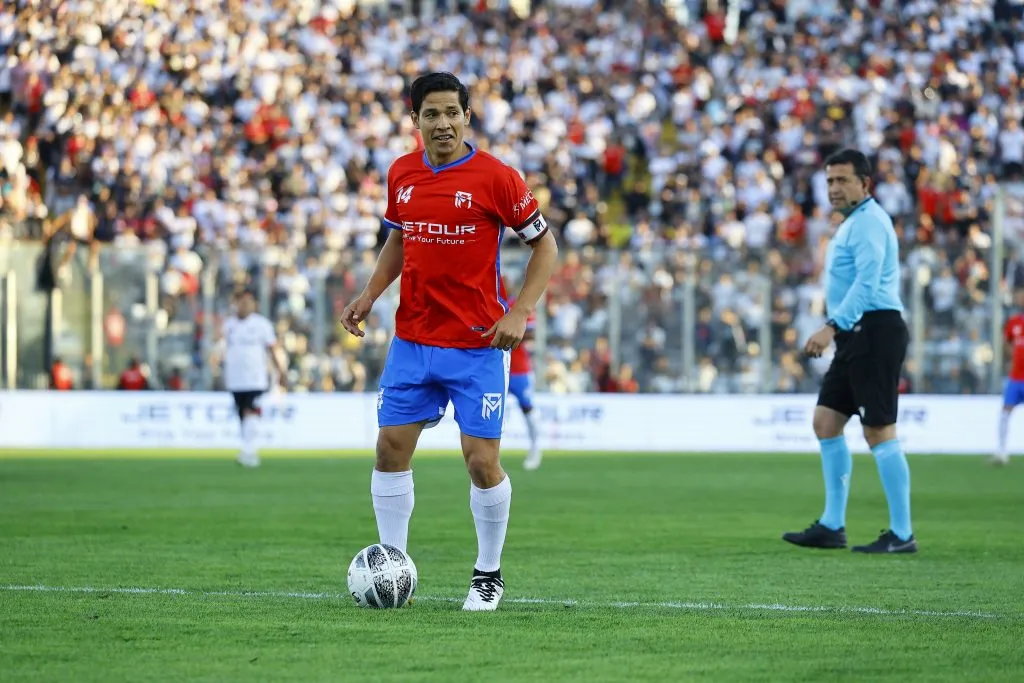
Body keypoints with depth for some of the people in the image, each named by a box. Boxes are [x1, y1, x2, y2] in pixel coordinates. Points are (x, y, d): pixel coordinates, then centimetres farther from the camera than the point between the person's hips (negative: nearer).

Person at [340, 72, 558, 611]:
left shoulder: (496, 178, -10)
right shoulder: (401, 174, 5)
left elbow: (544, 245, -3)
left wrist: (519, 313, -13)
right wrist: (370, 294, 6)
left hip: (478, 345, -4)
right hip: (412, 339, 4)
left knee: (482, 462, -5)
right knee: (391, 448, 1)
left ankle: (489, 576, 14)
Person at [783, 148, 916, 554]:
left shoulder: (868, 221, -11)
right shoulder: (853, 223, 21)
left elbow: (867, 282, -22)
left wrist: (832, 327, -31)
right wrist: (836, 332, 23)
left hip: (875, 331, -11)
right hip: (856, 337, 11)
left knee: (879, 431, -10)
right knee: (826, 422, 9)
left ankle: (901, 535, -7)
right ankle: (832, 527, 12)